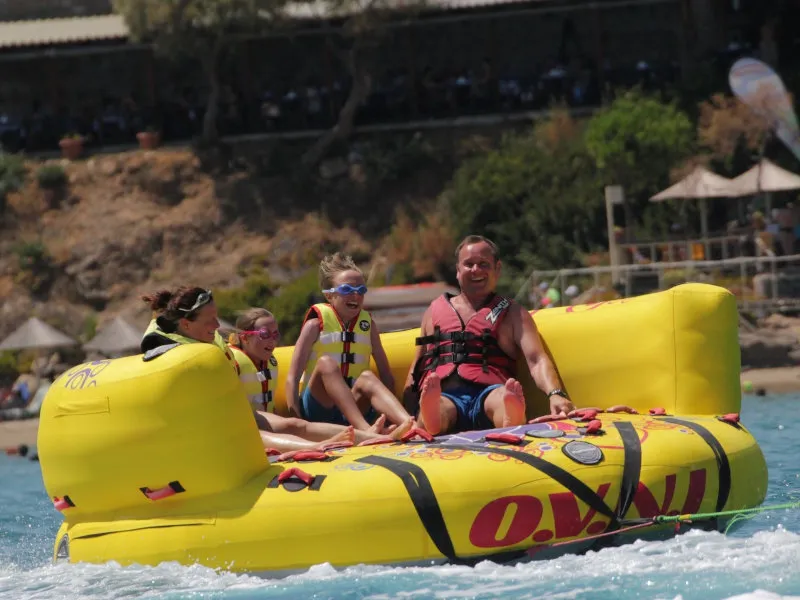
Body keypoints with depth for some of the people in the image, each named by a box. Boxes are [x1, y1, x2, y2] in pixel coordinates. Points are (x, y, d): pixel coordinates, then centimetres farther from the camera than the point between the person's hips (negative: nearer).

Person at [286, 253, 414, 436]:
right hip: (318, 410, -2)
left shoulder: (368, 324, 12)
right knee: (326, 363, -30)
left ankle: (409, 424, -58)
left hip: (355, 408, 3)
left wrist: (390, 415, -2)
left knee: (367, 378, -28)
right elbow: (293, 377, -4)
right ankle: (366, 430, -54)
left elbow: (386, 376, 12)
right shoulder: (317, 323, 1)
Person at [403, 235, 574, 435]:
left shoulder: (512, 313, 23)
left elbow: (537, 361, 8)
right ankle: (430, 417, -73)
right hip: (443, 395, 1)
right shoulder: (435, 311, 29)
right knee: (440, 407, -39)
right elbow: (416, 368, 28)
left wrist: (556, 394, -14)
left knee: (503, 398, -40)